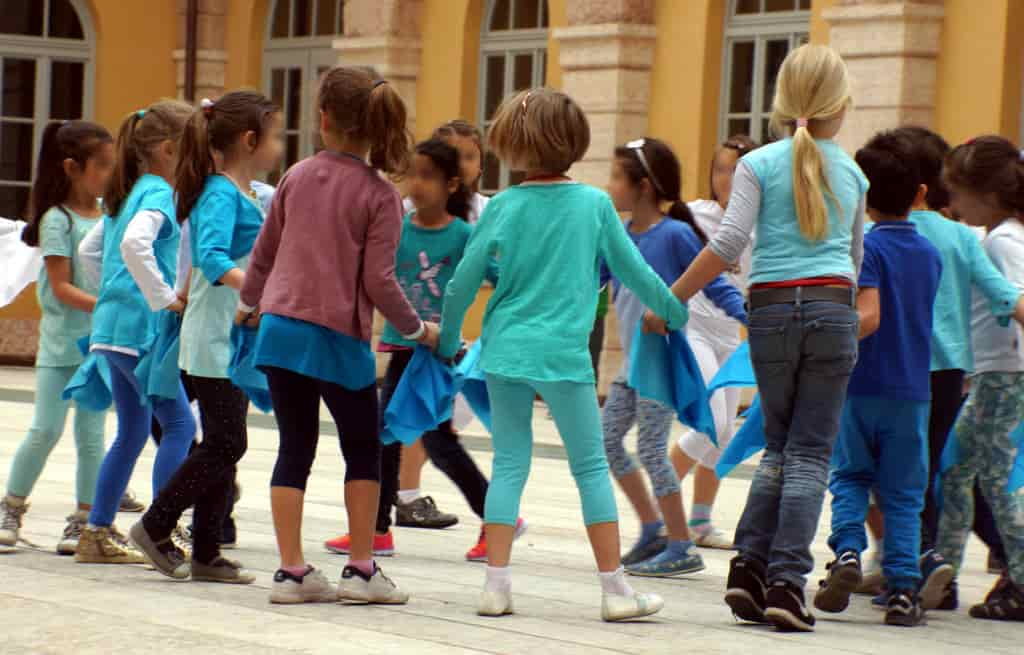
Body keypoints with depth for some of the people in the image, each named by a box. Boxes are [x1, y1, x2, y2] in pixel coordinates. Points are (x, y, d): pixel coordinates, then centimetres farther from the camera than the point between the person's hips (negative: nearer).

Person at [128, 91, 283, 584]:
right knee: (225, 444, -8)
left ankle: (206, 553, 13)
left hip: (236, 339, 9)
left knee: (223, 444, 10)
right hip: (214, 339, -9)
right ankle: (154, 527, 2)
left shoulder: (248, 196, 12)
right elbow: (211, 257, -30)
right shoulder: (221, 195, -15)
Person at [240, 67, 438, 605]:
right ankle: (361, 570, 11)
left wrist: (248, 304, 34)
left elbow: (264, 252, 15)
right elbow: (378, 282, -11)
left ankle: (292, 571, 5)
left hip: (281, 327, 4)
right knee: (363, 451, 12)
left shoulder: (297, 177, 5)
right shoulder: (380, 195, -7)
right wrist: (419, 330, 5)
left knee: (295, 449, 8)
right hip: (339, 336, -4)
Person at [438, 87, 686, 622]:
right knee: (591, 467, 5)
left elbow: (463, 282, 1)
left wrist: (448, 340, 17)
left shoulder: (503, 207, -1)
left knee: (509, 464, 8)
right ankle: (615, 588, 5)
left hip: (504, 351, 2)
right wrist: (676, 313, 22)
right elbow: (633, 270, 6)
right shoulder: (594, 204, -1)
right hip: (562, 354, -2)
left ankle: (497, 583, 3)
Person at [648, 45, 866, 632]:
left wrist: (671, 299, 0)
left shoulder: (759, 164, 1)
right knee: (811, 452, 1)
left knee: (781, 447, 15)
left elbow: (728, 245, -7)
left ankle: (749, 565, 3)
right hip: (833, 308, 0)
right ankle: (787, 582, -8)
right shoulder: (852, 174, 11)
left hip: (772, 310, 0)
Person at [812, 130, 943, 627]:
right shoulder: (931, 254, 8)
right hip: (913, 391, 3)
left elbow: (869, 317, -22)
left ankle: (847, 551, -9)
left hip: (862, 386, -3)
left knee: (849, 477, 14)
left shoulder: (866, 247, -10)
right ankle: (903, 590, 1)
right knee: (903, 494, 8)